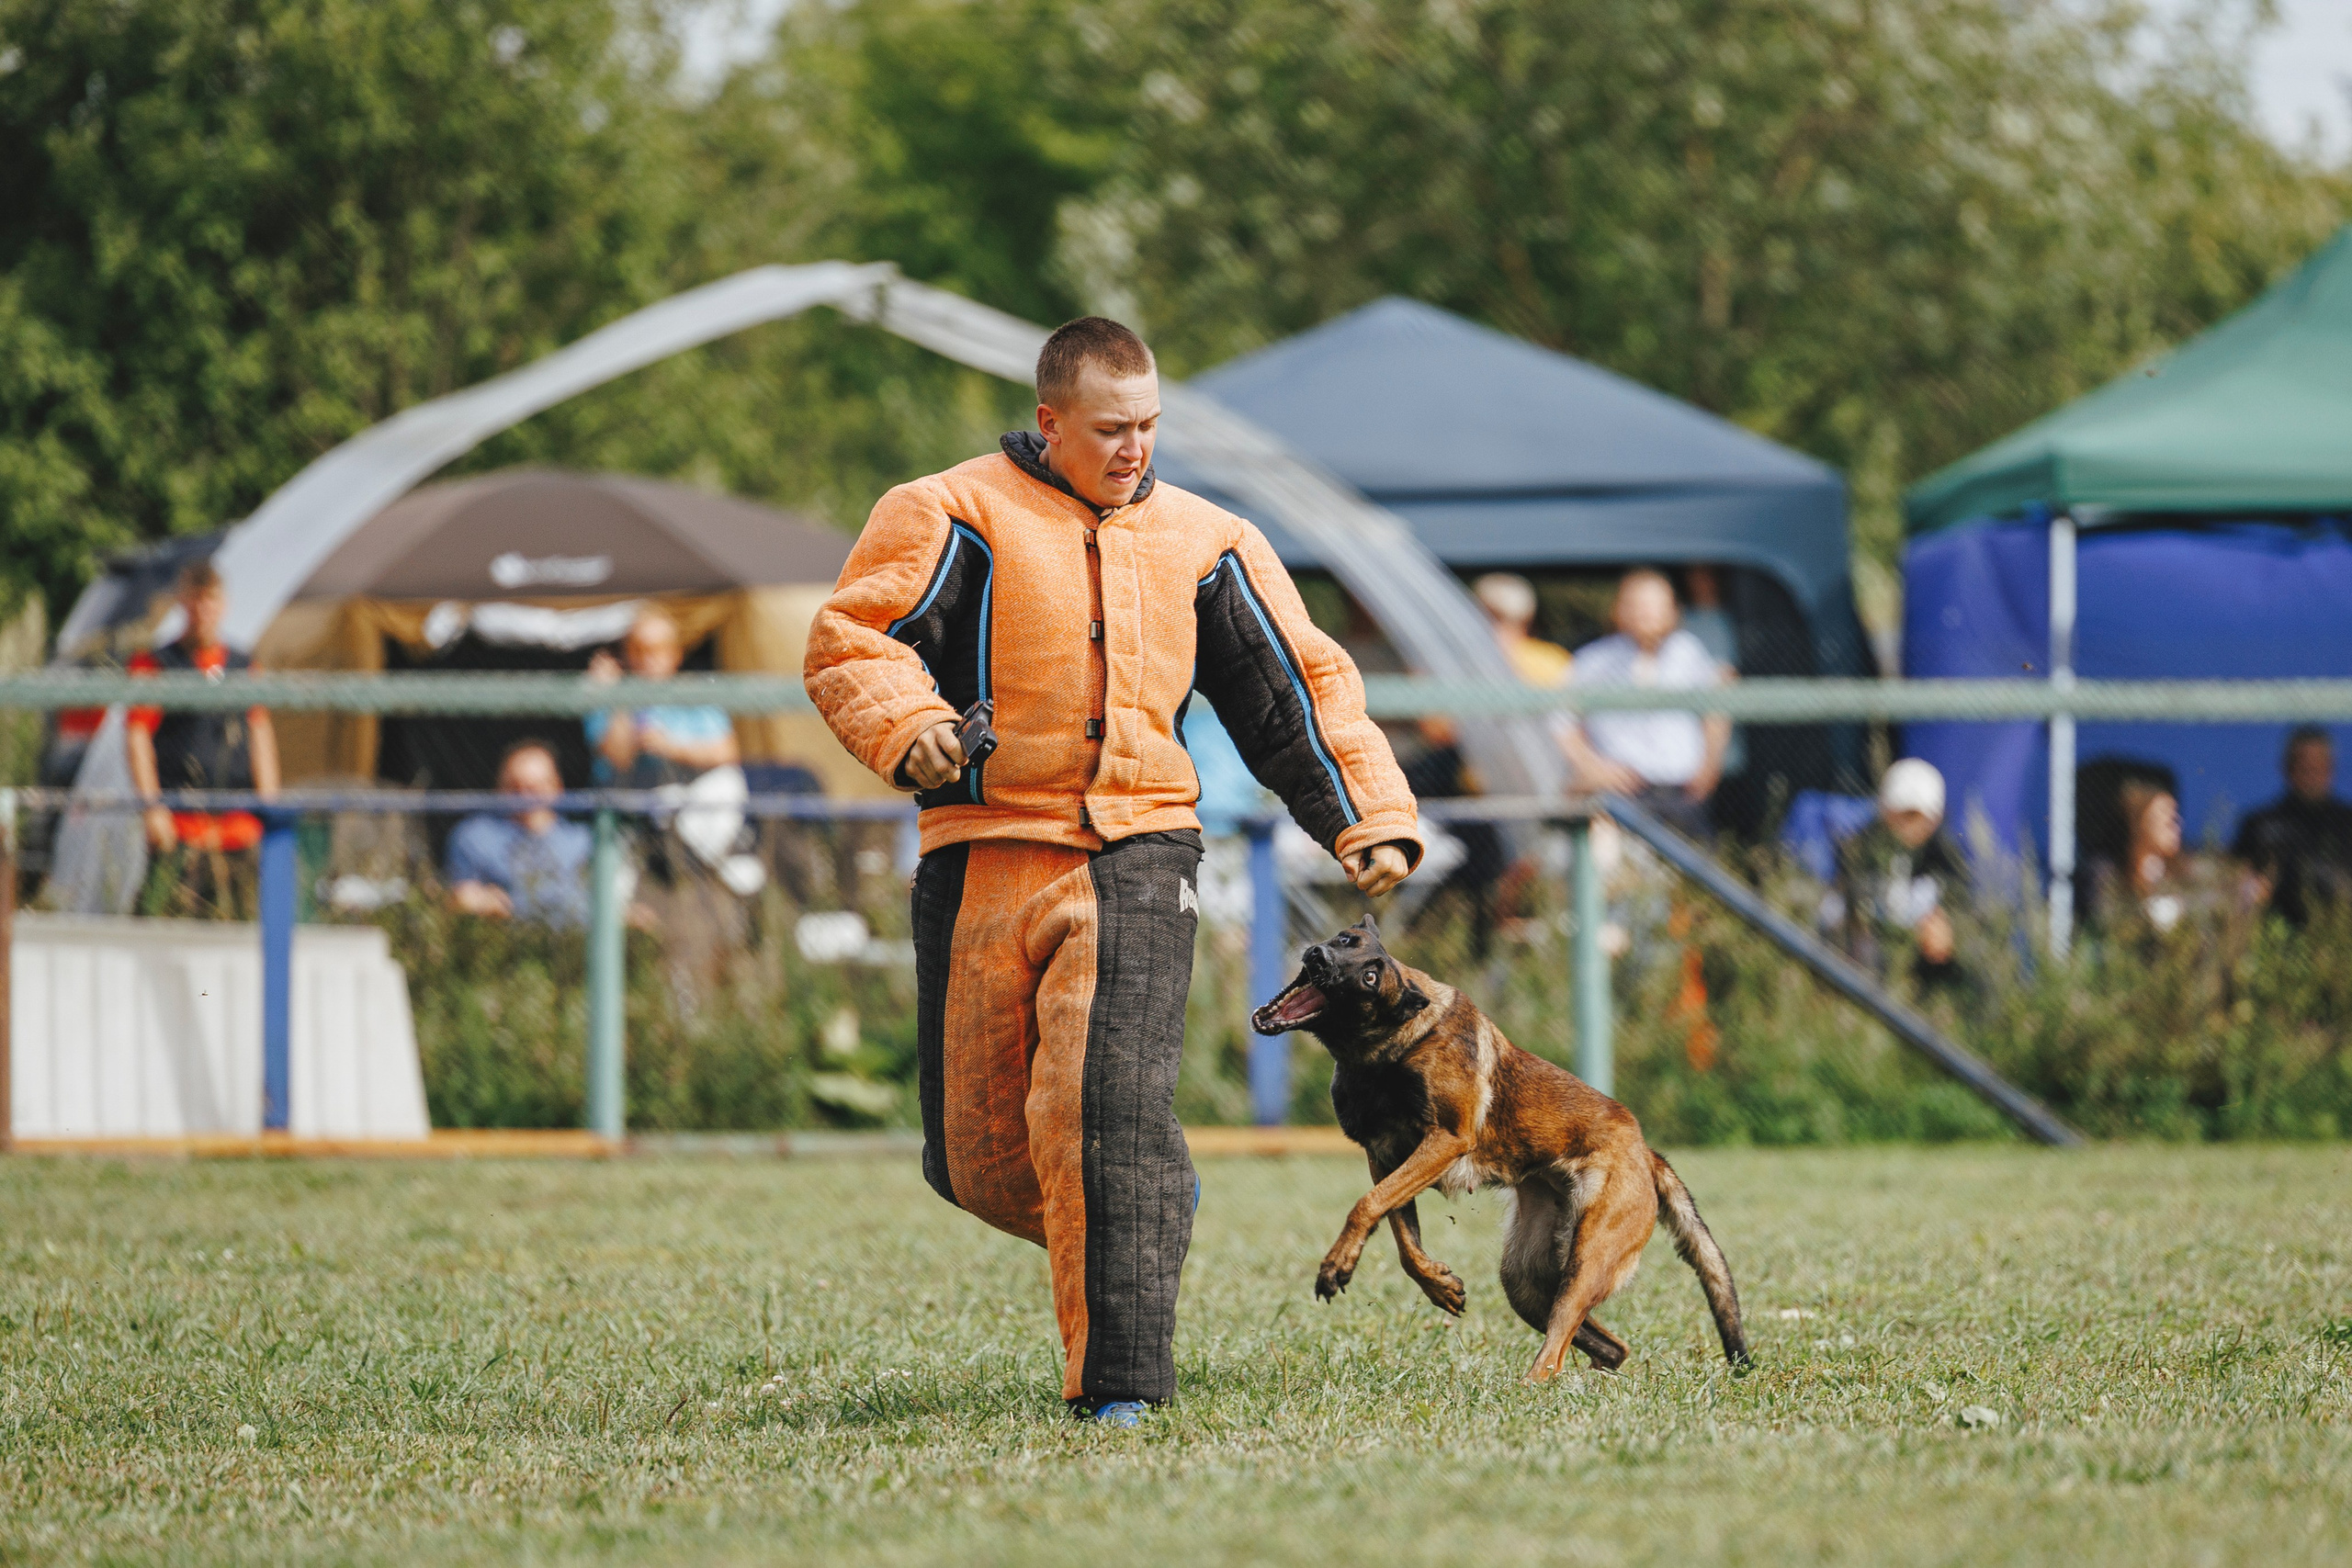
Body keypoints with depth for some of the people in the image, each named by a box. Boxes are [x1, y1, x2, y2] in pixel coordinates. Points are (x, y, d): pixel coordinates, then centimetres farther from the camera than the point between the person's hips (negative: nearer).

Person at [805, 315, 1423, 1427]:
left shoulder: (1203, 544, 14)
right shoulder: (957, 517, 3)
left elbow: (1299, 683, 20)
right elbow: (850, 638, -4)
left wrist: (1368, 820, 10)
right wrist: (904, 723, -24)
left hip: (1139, 850, 0)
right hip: (986, 855, 0)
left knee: (1109, 1105, -20)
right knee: (973, 1155, 3)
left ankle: (1119, 1380, -16)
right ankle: (1150, 1210, 33)